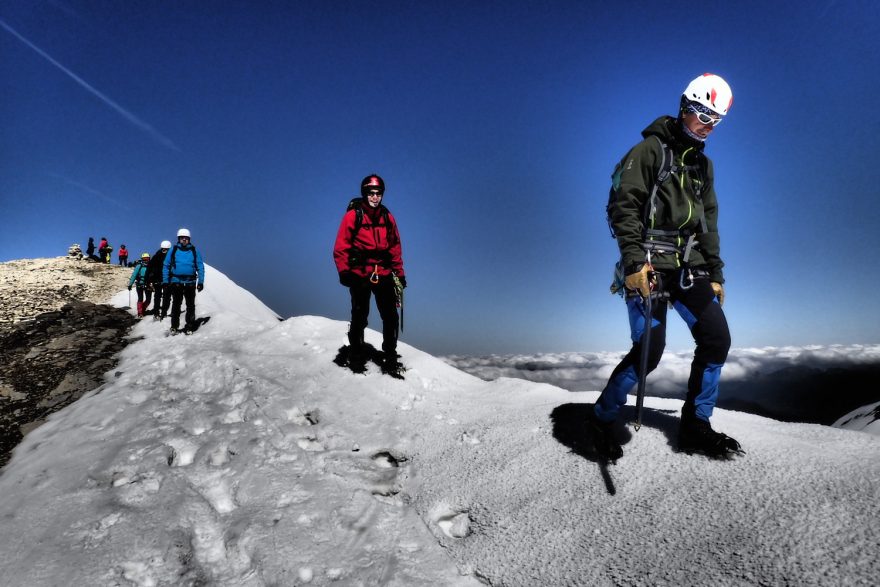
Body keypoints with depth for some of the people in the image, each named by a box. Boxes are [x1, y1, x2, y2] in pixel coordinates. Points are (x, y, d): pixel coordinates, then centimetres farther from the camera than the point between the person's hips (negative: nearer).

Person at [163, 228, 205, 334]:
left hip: (190, 283, 0)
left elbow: (200, 267, 4)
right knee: (176, 305, 9)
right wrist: (166, 282, 0)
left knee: (190, 305, 6)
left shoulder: (194, 251, 4)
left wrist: (200, 282, -3)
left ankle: (189, 327, 15)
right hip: (176, 282, 0)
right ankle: (174, 327, 19)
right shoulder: (173, 251, 4)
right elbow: (166, 267, 5)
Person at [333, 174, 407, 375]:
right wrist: (343, 270, -12)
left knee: (391, 317, -1)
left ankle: (390, 358, 10)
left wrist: (399, 272, 13)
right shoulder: (353, 215, -1)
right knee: (360, 316, 3)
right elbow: (341, 245, -4)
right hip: (359, 274, -3)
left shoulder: (387, 217, 12)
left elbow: (395, 247, 16)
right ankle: (356, 355, 21)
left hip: (384, 274, 3)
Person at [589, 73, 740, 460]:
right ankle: (602, 418, 8)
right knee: (650, 350, -13)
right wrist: (634, 259, -23)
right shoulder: (650, 150, -3)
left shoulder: (703, 165, 20)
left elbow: (708, 223, 23)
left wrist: (715, 274, 18)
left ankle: (695, 427, 13)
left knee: (717, 339, -1)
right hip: (650, 265, -7)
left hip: (689, 266, 8)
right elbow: (622, 206, -12)